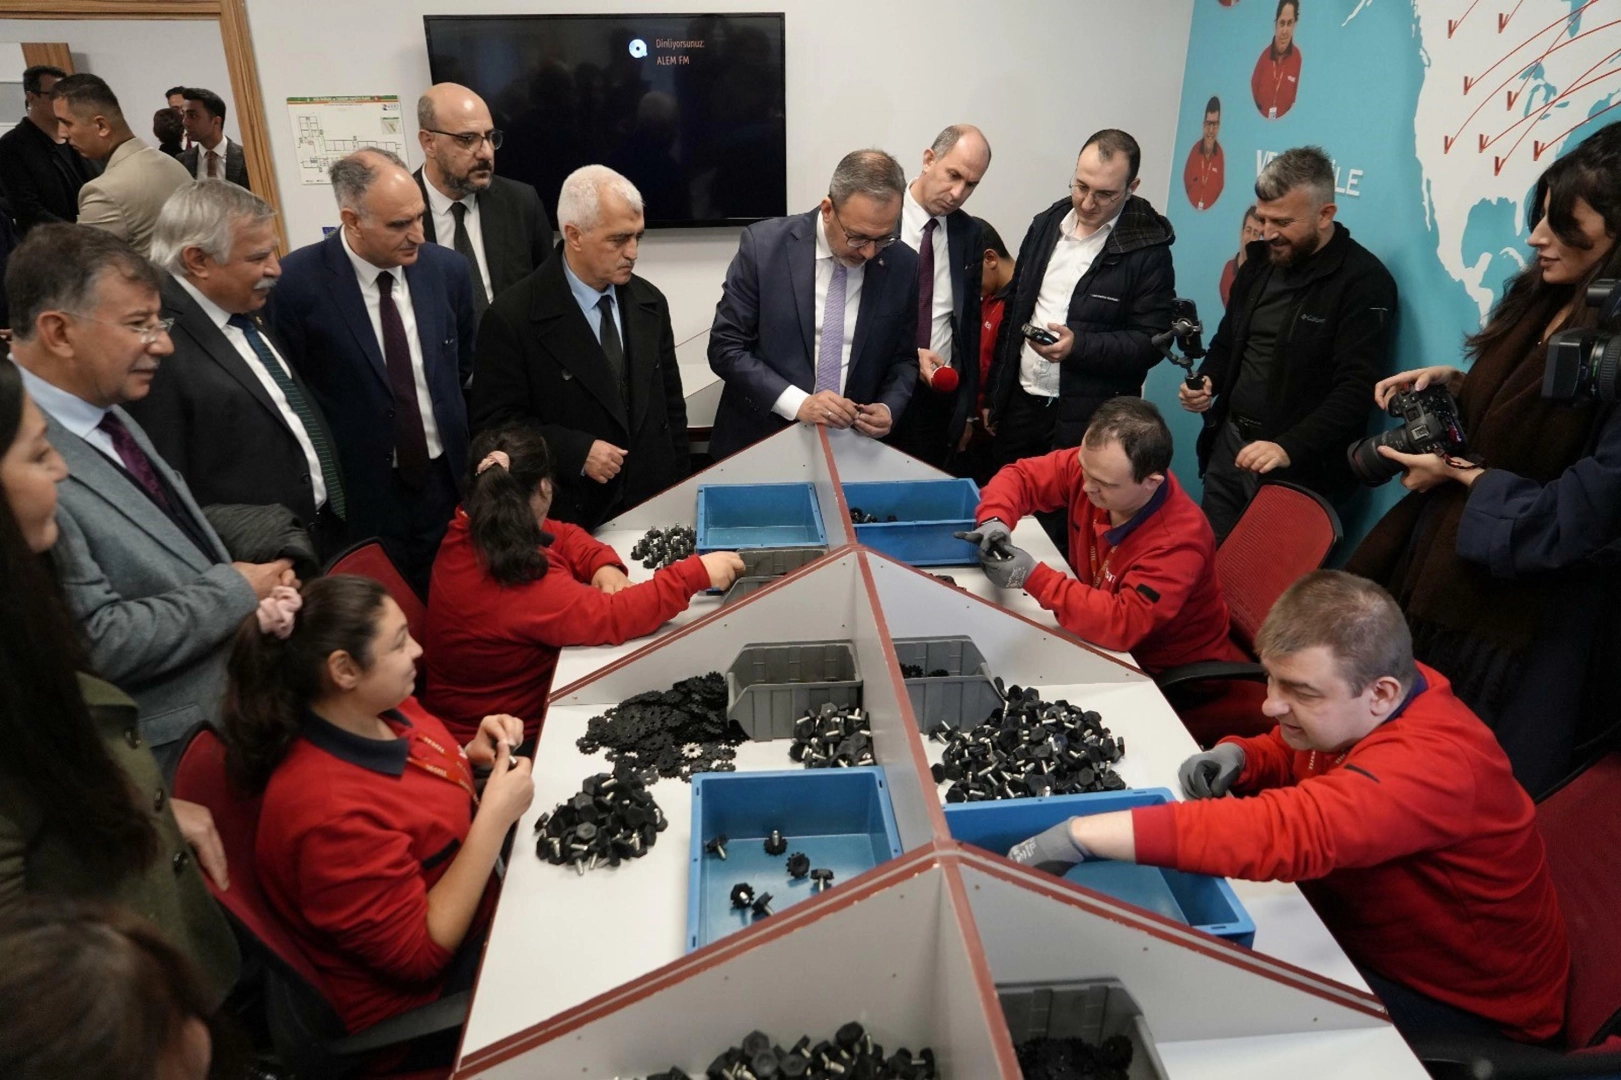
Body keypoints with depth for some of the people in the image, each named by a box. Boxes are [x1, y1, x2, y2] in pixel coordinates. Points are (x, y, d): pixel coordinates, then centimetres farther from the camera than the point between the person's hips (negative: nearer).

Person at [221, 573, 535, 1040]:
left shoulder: (381, 707, -9)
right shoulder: (329, 810, -34)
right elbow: (418, 954, -26)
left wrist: (473, 755, -8)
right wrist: (495, 816, -29)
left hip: (470, 899, 8)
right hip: (421, 989, -8)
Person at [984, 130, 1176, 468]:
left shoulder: (1148, 250, -9)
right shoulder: (1046, 224, 7)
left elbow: (1151, 341, -10)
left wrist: (1079, 346, -24)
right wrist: (994, 393, 12)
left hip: (1089, 421, -5)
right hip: (1020, 402, 5)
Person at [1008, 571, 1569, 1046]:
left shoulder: (1428, 763, -37)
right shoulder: (1345, 709, -11)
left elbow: (1289, 832, -53)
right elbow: (1292, 755, 11)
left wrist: (1086, 834, -55)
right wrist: (1239, 759, -15)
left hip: (1464, 1004, -7)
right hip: (1363, 933, 7)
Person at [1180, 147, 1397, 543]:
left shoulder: (1365, 282, -12)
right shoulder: (1261, 258, 10)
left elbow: (1357, 390, -19)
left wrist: (1290, 447, -28)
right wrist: (1207, 380, 1)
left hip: (1298, 471, -6)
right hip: (1228, 443, 7)